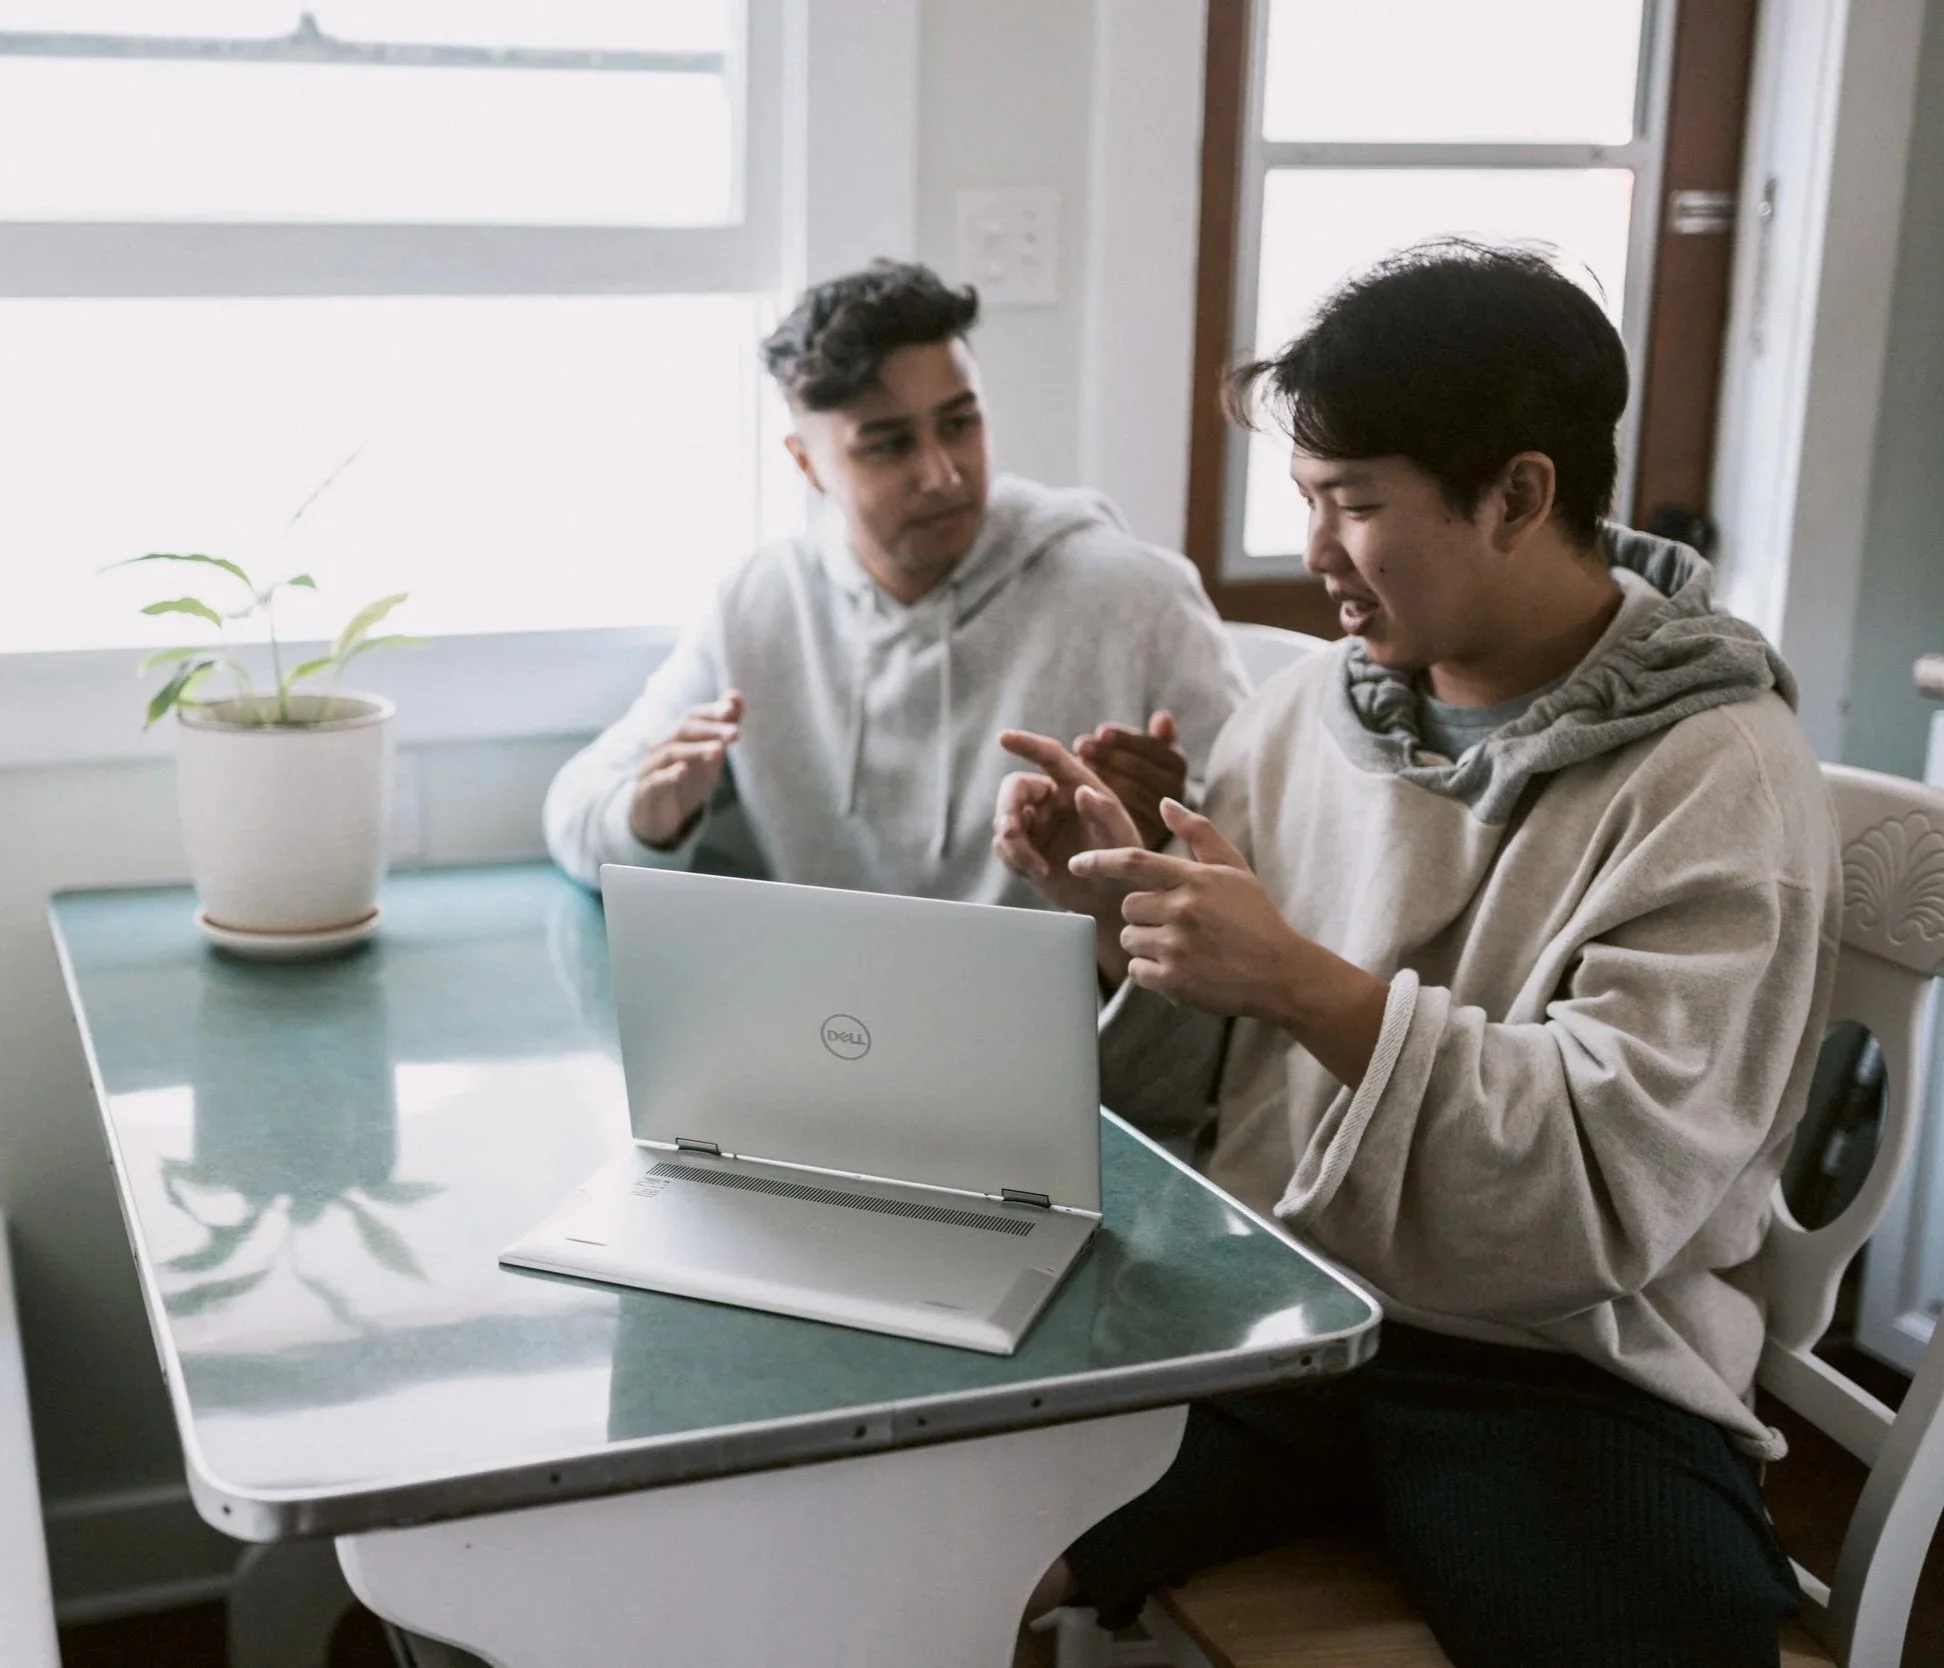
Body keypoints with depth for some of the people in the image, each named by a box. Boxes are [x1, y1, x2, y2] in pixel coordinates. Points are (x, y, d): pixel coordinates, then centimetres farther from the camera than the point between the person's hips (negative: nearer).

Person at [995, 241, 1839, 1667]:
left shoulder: (1717, 784, -9)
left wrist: (1304, 981, -24)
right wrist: (1125, 905, -8)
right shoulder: (1302, 711, 5)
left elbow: (1619, 1188, -18)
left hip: (1558, 1371, -2)